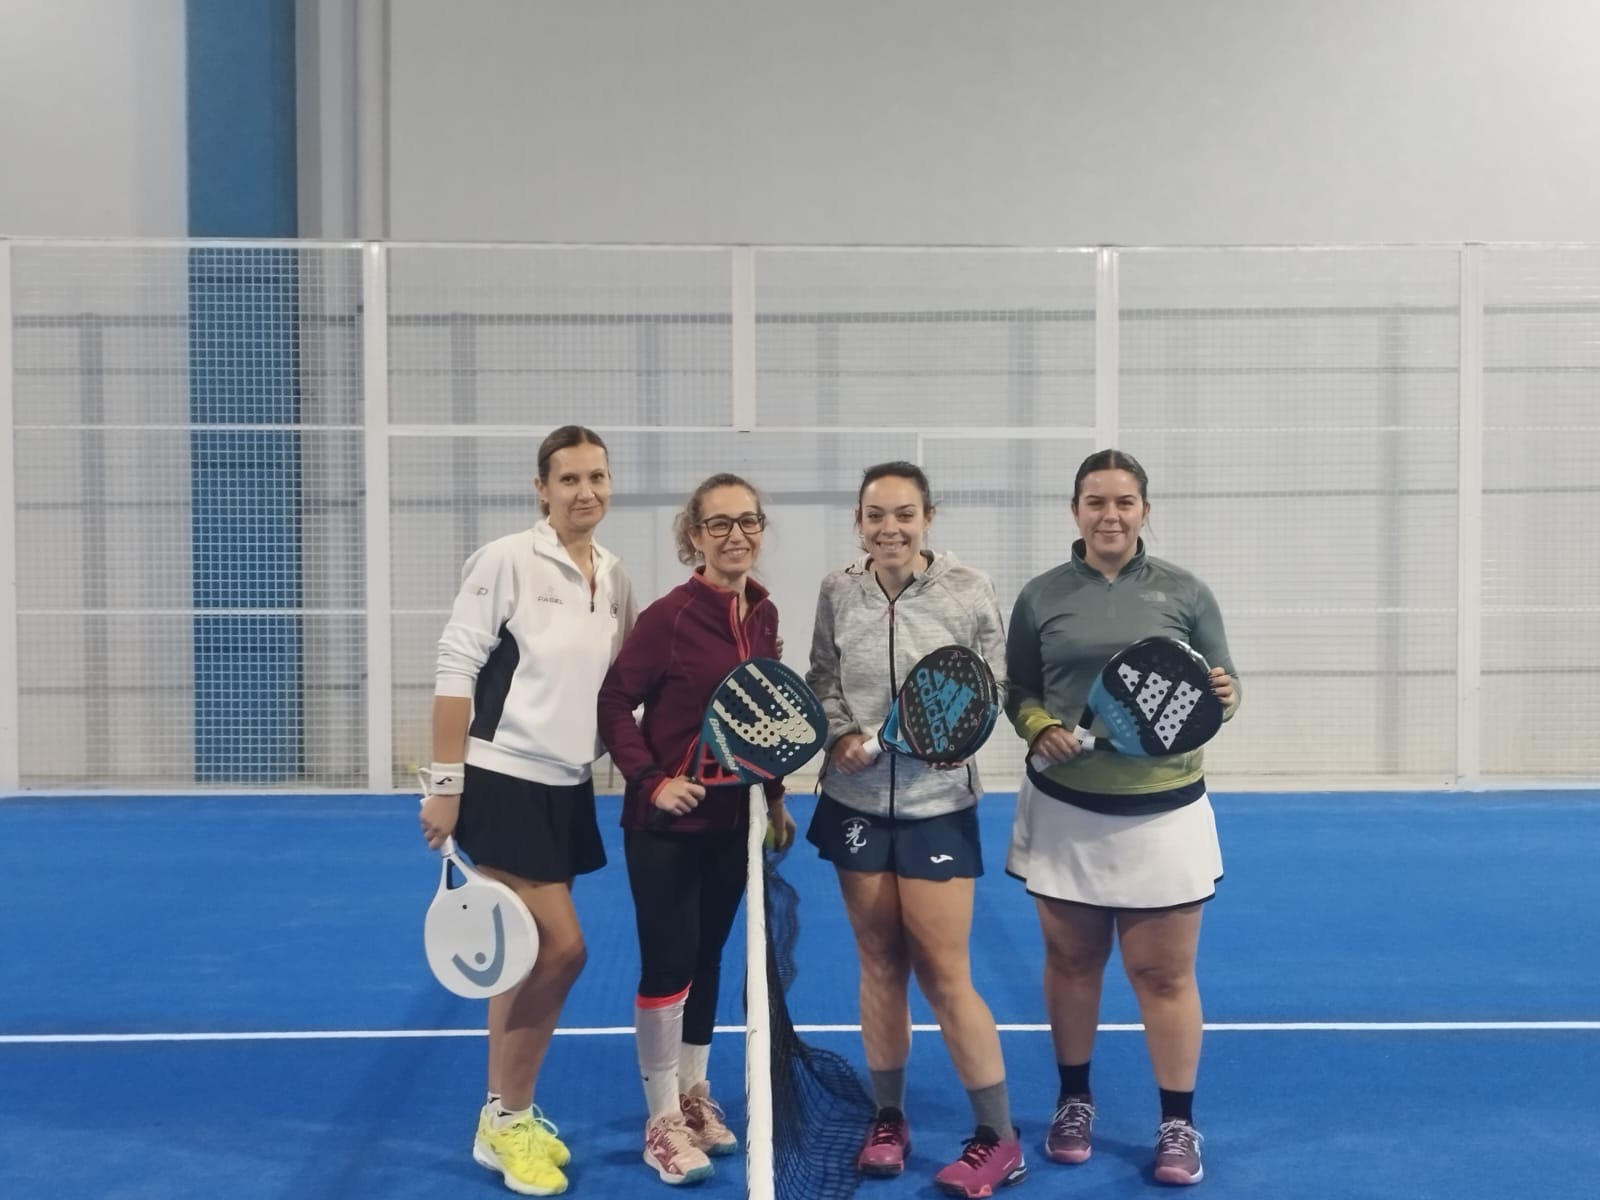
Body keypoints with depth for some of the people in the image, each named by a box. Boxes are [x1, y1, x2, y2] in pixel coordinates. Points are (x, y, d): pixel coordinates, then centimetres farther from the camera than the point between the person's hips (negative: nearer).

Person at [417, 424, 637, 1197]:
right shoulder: (506, 561, -11)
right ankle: (506, 1123, 9)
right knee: (561, 947, -8)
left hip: (567, 787, 7)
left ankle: (506, 1116, 25)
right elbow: (455, 670, -12)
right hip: (502, 781, -6)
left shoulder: (616, 580, 8)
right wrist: (445, 784, -15)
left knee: (530, 955, 12)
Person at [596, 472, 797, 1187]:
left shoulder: (764, 615, 3)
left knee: (707, 958, 16)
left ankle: (694, 1095, 31)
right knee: (667, 963, -1)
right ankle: (662, 1121, 13)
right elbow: (615, 702, -13)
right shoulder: (669, 615, -16)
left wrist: (774, 795, 11)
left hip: (732, 817, 6)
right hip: (667, 821, -6)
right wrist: (652, 781, -20)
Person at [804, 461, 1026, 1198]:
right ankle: (888, 1120, 27)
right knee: (879, 963, 11)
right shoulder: (838, 593, -2)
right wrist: (843, 732, -11)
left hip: (938, 804, -3)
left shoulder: (969, 590, -8)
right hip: (856, 801, 3)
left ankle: (997, 1138, 13)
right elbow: (821, 681, 7)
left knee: (943, 972, -1)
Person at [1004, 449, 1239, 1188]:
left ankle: (1179, 1124, 18)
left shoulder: (1185, 593, 1)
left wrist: (1224, 699, -17)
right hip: (1065, 811, 1)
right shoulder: (1041, 597, 2)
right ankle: (1073, 1100, 31)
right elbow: (1017, 693, 7)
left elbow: (1223, 692, 5)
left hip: (1162, 814, -1)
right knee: (1071, 961, 14)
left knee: (1164, 974, 5)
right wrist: (1038, 728, -13)